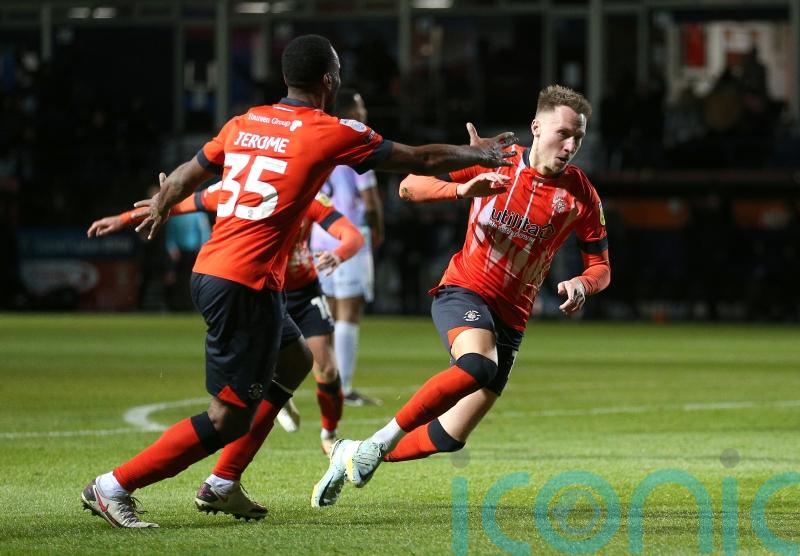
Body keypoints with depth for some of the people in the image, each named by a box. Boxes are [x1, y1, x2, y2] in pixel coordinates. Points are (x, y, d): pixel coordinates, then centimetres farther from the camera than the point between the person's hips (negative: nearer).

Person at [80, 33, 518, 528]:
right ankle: (115, 486, -6)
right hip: (247, 283, -9)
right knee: (230, 418, -4)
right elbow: (422, 161, 4)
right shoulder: (332, 134, -6)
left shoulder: (244, 123, 12)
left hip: (209, 270, 9)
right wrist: (480, 154, 21)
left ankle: (223, 484, 26)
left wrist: (159, 210, 46)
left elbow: (187, 176, 25)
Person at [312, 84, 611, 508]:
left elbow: (601, 266, 8)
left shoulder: (580, 194, -1)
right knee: (478, 365, -38)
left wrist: (581, 284, -16)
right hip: (463, 292, -3)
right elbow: (409, 187, -4)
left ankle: (355, 455, 20)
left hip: (510, 318, 3)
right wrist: (463, 188, -23)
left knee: (452, 437, -4)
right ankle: (385, 437, -22)